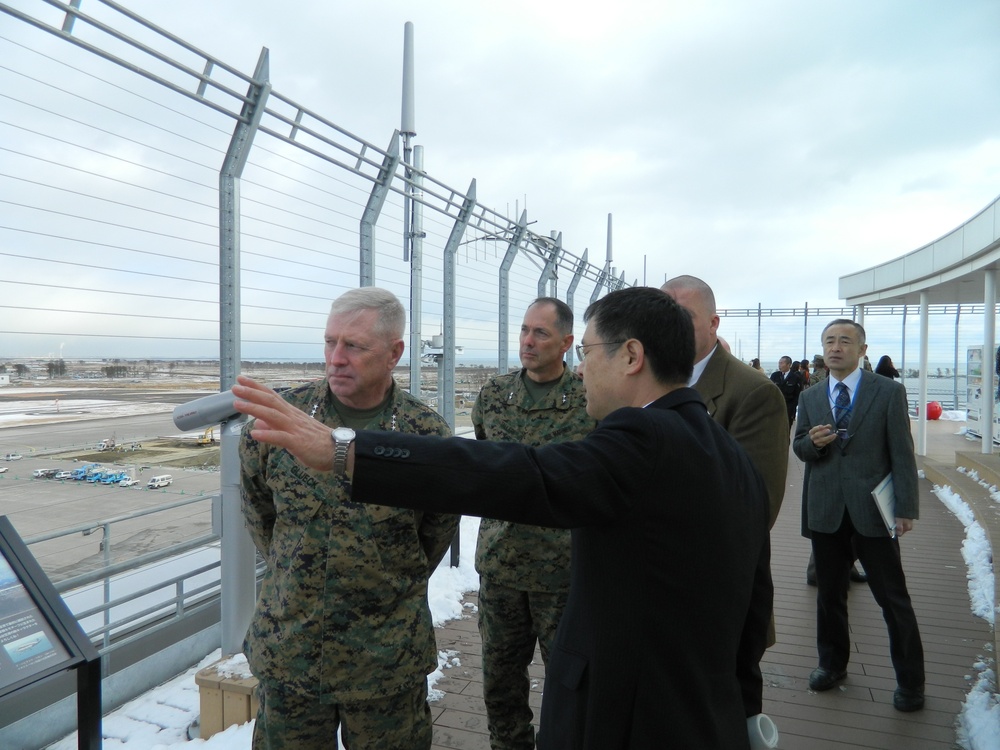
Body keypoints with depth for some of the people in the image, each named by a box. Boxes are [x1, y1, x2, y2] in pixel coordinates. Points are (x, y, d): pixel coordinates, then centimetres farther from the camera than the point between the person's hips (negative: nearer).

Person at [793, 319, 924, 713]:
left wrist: (906, 508, -9)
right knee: (829, 593, 14)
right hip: (825, 511, 4)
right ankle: (832, 663, 32)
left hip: (871, 510, -3)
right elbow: (799, 447, 12)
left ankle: (909, 681, 22)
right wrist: (811, 442, -12)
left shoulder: (889, 392, -2)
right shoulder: (810, 397, 9)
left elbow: (902, 454, -4)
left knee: (893, 598, 5)